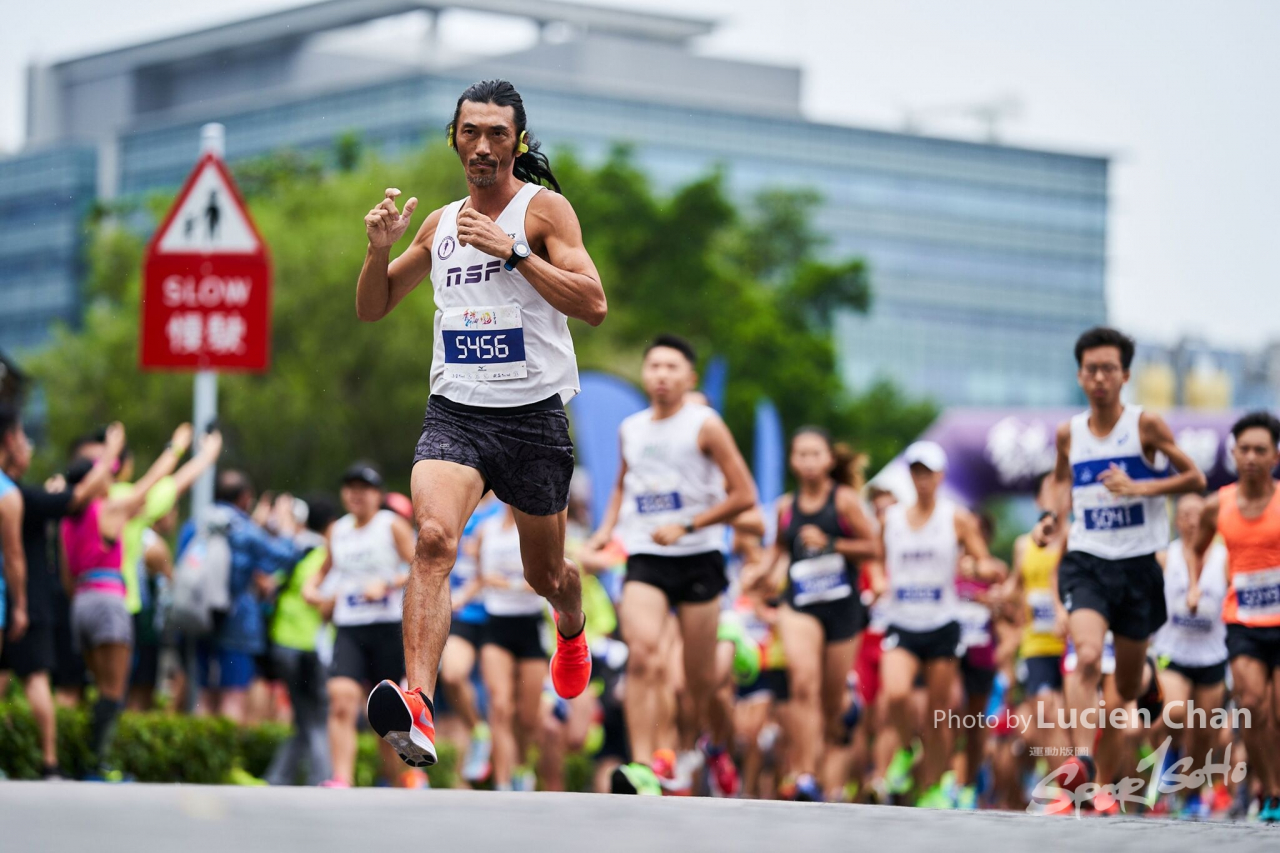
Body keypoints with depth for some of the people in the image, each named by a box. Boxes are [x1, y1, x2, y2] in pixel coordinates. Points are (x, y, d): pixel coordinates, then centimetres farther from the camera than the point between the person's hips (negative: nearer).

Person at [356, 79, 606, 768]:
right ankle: (418, 704, -41)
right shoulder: (440, 224, 12)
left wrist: (512, 249, -22)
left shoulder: (544, 208, -3)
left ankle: (571, 629, 54)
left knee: (545, 573, 16)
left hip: (533, 414, -2)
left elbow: (593, 304, -15)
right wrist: (380, 249, 1)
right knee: (433, 536, -27)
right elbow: (372, 308, 21)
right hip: (455, 410, 2)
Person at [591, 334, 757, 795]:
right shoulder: (630, 429, 10)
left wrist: (687, 526, -13)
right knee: (642, 653, -22)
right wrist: (607, 527, 11)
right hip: (644, 559, 2)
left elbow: (744, 495, -5)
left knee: (701, 675, 5)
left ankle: (712, 743, 35)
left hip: (698, 558, -2)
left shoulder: (705, 425, -4)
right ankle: (642, 765, -29)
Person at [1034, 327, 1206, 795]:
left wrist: (1139, 487, -15)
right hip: (1085, 562, 1)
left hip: (1138, 564, -1)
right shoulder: (1069, 433, 4)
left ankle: (1147, 675, 48)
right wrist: (1052, 517, 4)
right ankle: (1081, 760, -29)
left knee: (1128, 687, 11)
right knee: (1087, 656, -26)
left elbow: (1195, 478, -1)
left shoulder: (1146, 425, -5)